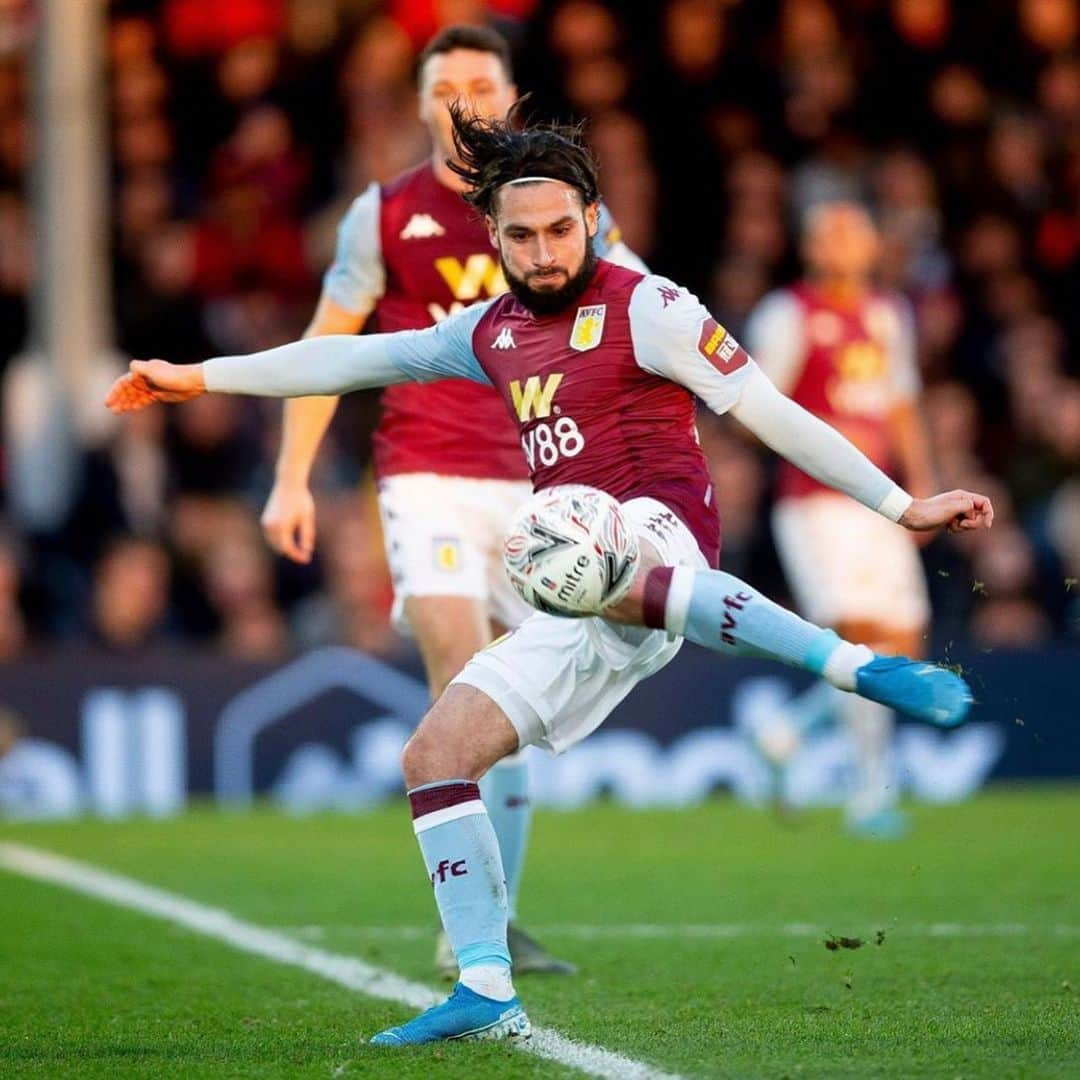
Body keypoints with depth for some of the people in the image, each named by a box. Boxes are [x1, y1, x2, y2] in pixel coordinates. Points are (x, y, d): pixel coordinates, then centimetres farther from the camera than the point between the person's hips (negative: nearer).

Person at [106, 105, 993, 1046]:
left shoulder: (644, 308, 1)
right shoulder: (493, 332, 21)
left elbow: (773, 414, 1)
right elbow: (353, 359, 27)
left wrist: (901, 507, -2)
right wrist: (197, 378, 27)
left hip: (660, 536, -7)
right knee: (434, 755, 0)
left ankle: (862, 667, -45)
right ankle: (488, 993, 0)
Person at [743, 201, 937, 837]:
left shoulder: (890, 317, 16)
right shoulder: (789, 314, -4)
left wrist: (922, 485, 13)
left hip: (877, 503, 7)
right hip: (816, 502, -7)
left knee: (904, 646, 2)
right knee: (861, 636, -14)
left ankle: (794, 725, 20)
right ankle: (874, 787, -6)